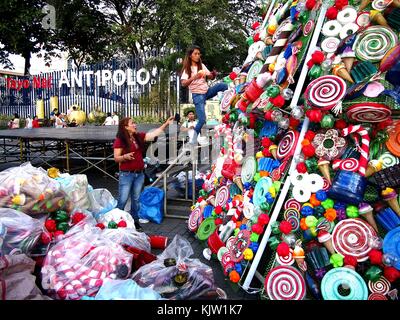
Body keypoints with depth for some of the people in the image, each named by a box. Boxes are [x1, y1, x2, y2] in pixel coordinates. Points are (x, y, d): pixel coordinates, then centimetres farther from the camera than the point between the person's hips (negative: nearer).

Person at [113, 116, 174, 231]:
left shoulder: (139, 137, 8)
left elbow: (155, 133, 11)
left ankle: (135, 221, 25)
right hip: (126, 174, -6)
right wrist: (125, 157, -28)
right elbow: (116, 158, -9)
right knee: (122, 200, -2)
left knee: (136, 199, 14)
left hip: (140, 174, 6)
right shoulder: (119, 140, -9)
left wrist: (166, 123, 7)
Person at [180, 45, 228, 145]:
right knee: (202, 120, -14)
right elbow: (183, 83, -18)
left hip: (207, 91, 4)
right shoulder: (187, 69, -3)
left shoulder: (202, 66, 11)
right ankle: (194, 139, 4)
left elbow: (211, 77, 3)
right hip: (197, 95, -4)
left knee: (223, 85, -21)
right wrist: (194, 77, -34)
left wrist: (213, 74, -20)